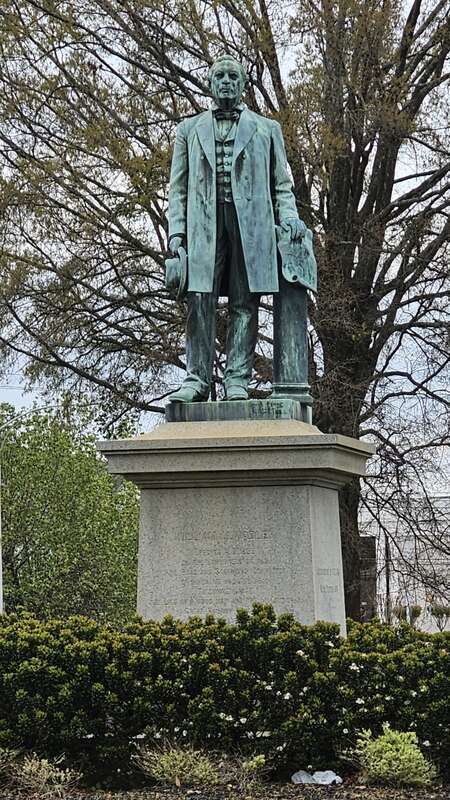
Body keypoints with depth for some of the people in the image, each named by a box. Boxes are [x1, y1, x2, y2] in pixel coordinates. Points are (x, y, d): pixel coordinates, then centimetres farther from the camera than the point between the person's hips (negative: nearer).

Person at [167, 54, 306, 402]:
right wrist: (176, 230, 3)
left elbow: (282, 184, 16)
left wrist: (288, 217, -3)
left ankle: (238, 381, -6)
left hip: (251, 223, 0)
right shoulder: (189, 129, 22)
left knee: (244, 304, -5)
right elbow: (178, 187, 16)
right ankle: (197, 380, -9)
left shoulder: (267, 129, 20)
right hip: (204, 223, 1)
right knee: (200, 301, -9)